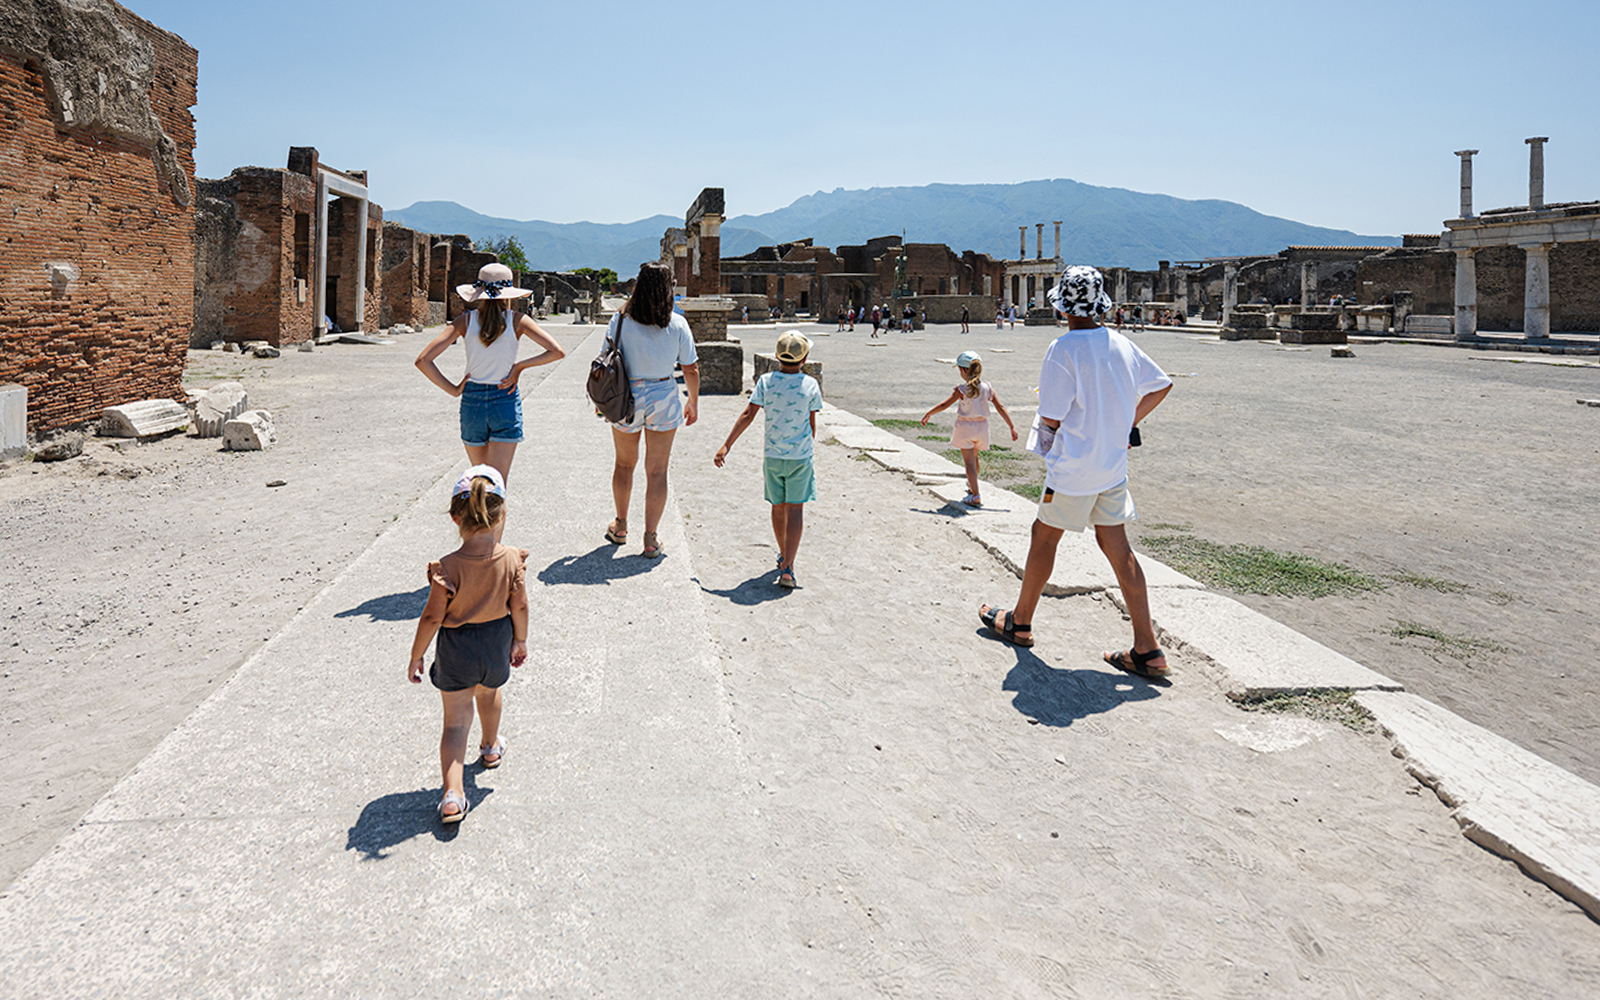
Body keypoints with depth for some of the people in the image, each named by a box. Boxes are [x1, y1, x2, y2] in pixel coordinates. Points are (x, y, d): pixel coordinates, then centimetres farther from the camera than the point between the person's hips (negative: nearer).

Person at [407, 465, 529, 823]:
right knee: (489, 692, 32)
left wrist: (415, 657, -2)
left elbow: (432, 618, -17)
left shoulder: (447, 569, -25)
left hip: (456, 649, -3)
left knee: (456, 720, 8)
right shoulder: (512, 560, -18)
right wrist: (520, 640, 12)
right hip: (497, 641, 3)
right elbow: (519, 607, -6)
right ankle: (491, 748, 56)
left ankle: (452, 794, -2)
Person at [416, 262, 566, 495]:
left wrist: (453, 389, -2)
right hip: (506, 404, -2)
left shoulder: (465, 321, -2)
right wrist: (519, 366, -2)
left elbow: (423, 360, -10)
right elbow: (557, 351, -10)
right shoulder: (517, 320, -4)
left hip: (472, 402, 2)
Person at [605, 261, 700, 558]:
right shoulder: (677, 324, -9)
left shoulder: (621, 320, -9)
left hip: (626, 399, 1)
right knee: (657, 471, 7)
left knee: (624, 464, 21)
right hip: (663, 399, -1)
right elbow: (691, 369, -4)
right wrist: (693, 402, 11)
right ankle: (650, 538, 8)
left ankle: (620, 526, 34)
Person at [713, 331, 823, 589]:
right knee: (795, 509, -2)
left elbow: (747, 415, -8)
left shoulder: (766, 382, -4)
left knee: (778, 507, 17)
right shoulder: (810, 385, -6)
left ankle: (783, 556, 36)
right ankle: (787, 567, -13)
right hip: (800, 455, -2)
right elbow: (812, 424, 1)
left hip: (772, 455, 2)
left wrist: (726, 446, -5)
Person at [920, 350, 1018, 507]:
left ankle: (975, 497, -9)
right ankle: (972, 486, 43)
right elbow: (1000, 408, -3)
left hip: (965, 427, -5)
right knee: (974, 457, 26)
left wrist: (928, 414, -5)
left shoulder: (962, 390, -15)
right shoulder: (987, 388, -4)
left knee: (969, 461, -2)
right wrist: (1012, 427, 2)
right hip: (981, 426, 5)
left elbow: (944, 405, -15)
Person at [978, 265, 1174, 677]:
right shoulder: (1122, 345, 4)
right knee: (1117, 547, 8)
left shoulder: (1063, 349, -15)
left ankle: (1019, 622, 27)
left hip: (1072, 468, -6)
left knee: (1044, 537, 11)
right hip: (1114, 465, 6)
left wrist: (1047, 437, 8)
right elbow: (1162, 385, 17)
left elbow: (1051, 419, -14)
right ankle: (1147, 650, 7)